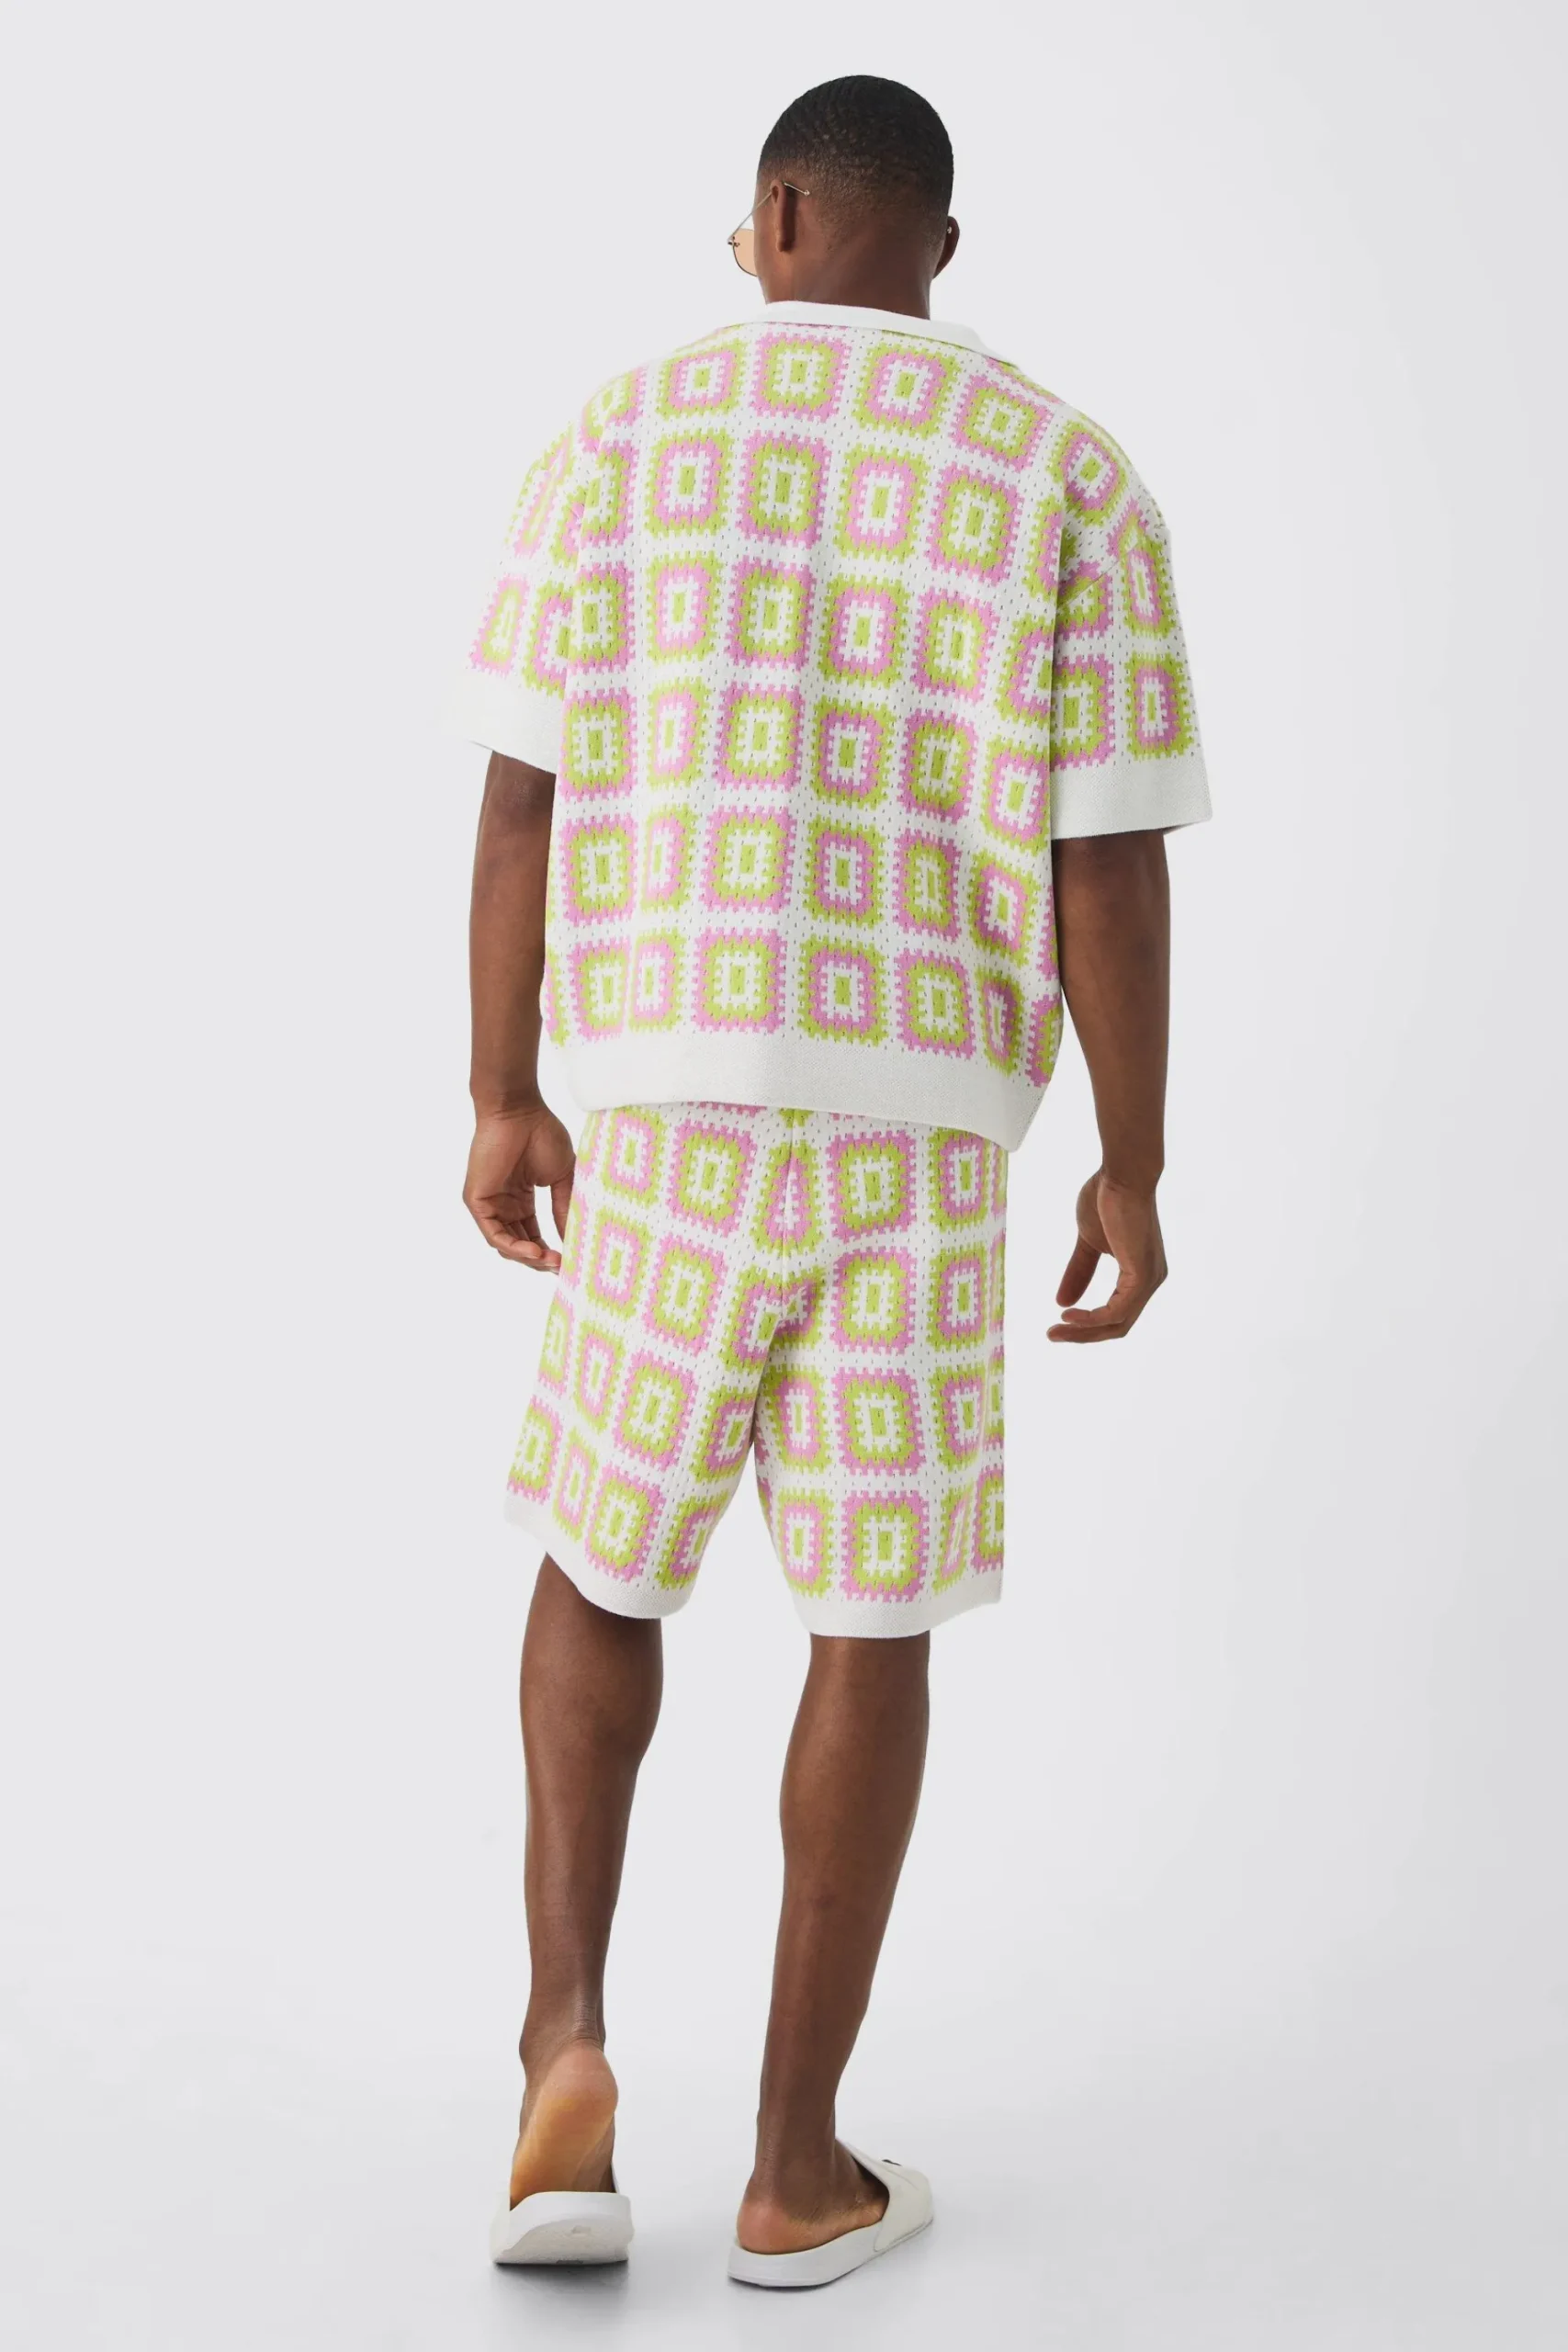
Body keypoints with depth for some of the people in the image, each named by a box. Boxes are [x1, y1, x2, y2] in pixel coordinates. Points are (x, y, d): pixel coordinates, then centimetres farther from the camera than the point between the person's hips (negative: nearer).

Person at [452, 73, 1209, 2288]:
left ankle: (567, 2045, 2)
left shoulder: (617, 442, 1)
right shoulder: (1072, 475, -1)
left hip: (668, 1096, 1)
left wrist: (502, 1102, 9)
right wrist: (1135, 1172, 2)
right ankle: (796, 2165, 13)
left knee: (603, 1550, 19)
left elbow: (525, 796, 0)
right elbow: (1112, 860, -5)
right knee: (874, 1617, 9)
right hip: (920, 1123, -1)